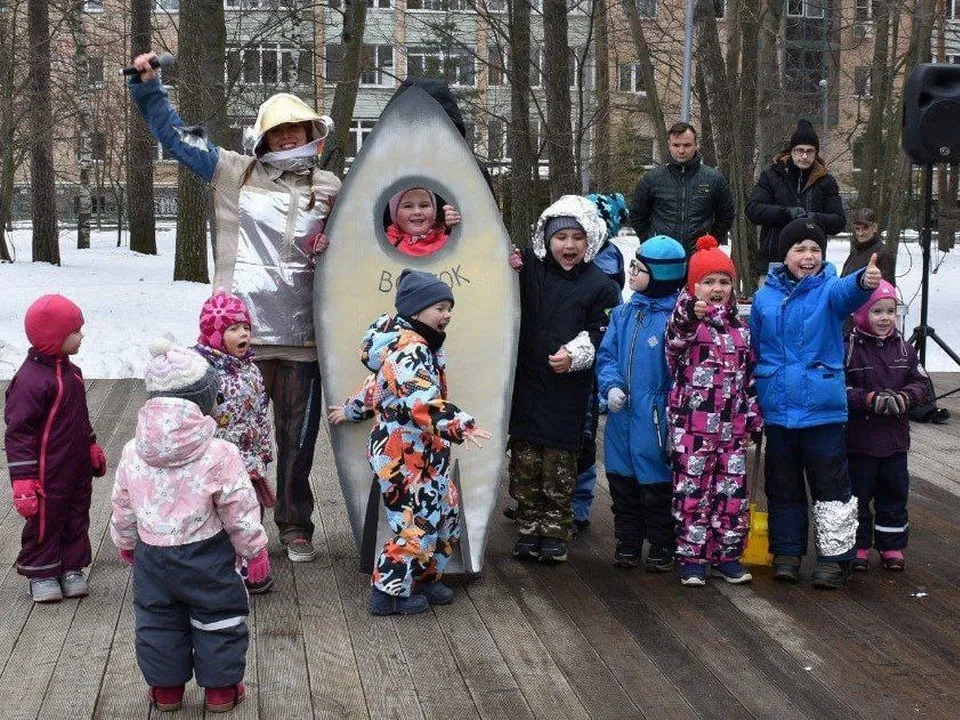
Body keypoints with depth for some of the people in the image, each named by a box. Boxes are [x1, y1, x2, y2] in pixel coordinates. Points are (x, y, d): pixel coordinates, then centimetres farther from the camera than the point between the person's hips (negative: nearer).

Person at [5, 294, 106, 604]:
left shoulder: (69, 371, 5)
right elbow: (18, 432, -22)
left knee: (76, 519, 16)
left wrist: (92, 447, 24)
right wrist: (23, 481, -23)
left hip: (78, 468, 8)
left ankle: (71, 567, 30)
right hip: (48, 474, -8)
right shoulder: (31, 379, -23)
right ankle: (41, 573, 23)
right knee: (45, 522, 8)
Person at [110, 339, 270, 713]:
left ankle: (166, 689, 31)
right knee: (219, 620, 15)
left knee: (158, 622, 20)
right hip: (205, 556, -3)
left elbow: (123, 508, 4)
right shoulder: (219, 455, -20)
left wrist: (126, 542, 23)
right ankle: (220, 689, 25)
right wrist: (255, 551, 1)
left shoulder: (133, 454, -8)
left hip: (151, 556, 3)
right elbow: (240, 511, -13)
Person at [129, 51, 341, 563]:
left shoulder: (329, 188, 9)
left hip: (299, 329, 1)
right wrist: (147, 84, 7)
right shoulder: (235, 173, 7)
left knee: (298, 431, 8)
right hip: (239, 326, -1)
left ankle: (294, 526, 22)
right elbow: (174, 134, 13)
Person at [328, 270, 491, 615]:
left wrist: (351, 410, 38)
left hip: (424, 452, 11)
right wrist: (460, 424, -51)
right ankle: (389, 591, 8)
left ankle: (424, 578, 29)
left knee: (445, 512, 15)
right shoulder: (408, 350, -23)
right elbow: (423, 402, -39)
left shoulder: (417, 345, 11)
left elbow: (378, 384, 25)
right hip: (402, 455, -11)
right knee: (417, 522, -6)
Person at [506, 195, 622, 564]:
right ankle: (529, 528, 18)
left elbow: (601, 334, -2)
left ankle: (556, 531, 14)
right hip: (527, 382, 2)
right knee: (524, 462, 6)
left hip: (567, 387, -2)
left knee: (560, 463, 3)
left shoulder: (598, 285, -1)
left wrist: (575, 354, -19)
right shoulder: (529, 267, 4)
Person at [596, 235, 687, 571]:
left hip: (655, 420, -6)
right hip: (622, 417, 6)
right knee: (621, 481, 14)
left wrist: (672, 412, -18)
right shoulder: (624, 313, 6)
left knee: (656, 487, 5)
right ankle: (627, 543, 29)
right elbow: (606, 355, 9)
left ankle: (662, 548, 21)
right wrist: (611, 386, -9)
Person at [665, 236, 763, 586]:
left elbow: (749, 376, 18)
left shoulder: (740, 329, 14)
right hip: (692, 425, -5)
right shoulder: (685, 321, -3)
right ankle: (693, 557, 8)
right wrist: (689, 313, -48)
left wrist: (754, 419, 16)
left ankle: (728, 555, 19)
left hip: (732, 425, 5)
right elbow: (675, 338, -28)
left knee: (733, 491, 8)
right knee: (692, 490, -1)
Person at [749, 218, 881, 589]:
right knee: (783, 485, 14)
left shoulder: (828, 290, -5)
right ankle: (786, 552, 26)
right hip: (776, 409, 3)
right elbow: (753, 349, 10)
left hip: (822, 408, -3)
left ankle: (835, 555, 14)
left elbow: (847, 292, -30)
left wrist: (864, 282, -54)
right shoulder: (764, 297, 3)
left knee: (830, 484, 3)